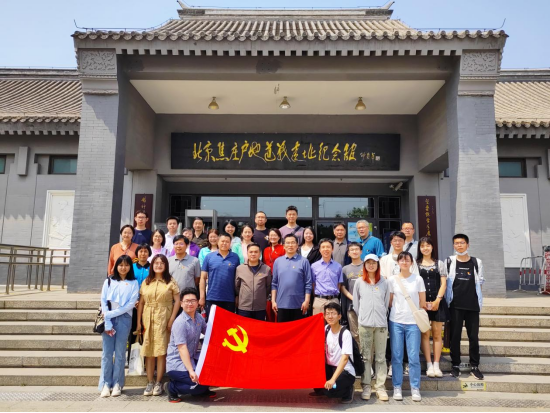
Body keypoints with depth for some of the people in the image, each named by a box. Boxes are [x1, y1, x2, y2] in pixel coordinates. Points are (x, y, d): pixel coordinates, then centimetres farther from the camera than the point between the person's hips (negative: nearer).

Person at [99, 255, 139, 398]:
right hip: (109, 319, 1)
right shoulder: (108, 282, 9)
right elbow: (103, 302, 2)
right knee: (107, 353, 1)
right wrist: (107, 323, -8)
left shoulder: (133, 283, 5)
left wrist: (113, 313, -11)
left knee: (120, 353, 2)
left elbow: (131, 303, -4)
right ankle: (106, 384, 7)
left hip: (124, 319, -1)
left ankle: (117, 384, 9)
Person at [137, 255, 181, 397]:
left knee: (161, 350, -3)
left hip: (164, 319, -3)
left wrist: (172, 320, -9)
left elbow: (177, 301, -2)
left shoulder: (171, 282, 3)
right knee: (148, 351, 3)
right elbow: (141, 302, 11)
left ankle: (158, 383, 6)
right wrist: (139, 321, 5)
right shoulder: (146, 282, 12)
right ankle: (150, 383, 12)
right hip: (148, 319, 3)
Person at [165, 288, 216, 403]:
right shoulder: (180, 323, -20)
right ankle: (172, 388, -1)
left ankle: (202, 390, 13)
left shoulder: (199, 318, 3)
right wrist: (191, 371, -33)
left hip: (192, 358, 8)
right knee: (201, 382, -23)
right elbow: (182, 349, -26)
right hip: (177, 364, -8)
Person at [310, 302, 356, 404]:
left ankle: (348, 389, 2)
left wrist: (333, 379, -32)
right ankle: (320, 389, 11)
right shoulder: (326, 329, 0)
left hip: (345, 371, -6)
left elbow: (344, 359, -24)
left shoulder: (345, 333, -18)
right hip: (330, 367, 6)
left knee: (330, 390, -30)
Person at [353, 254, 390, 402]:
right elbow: (355, 304, 10)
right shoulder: (359, 282, 6)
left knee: (381, 357, 3)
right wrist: (363, 317, 8)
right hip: (364, 324, 0)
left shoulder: (384, 282, 7)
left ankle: (380, 387, 9)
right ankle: (366, 387, 10)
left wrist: (381, 316, 9)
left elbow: (386, 303, 12)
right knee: (366, 356, 3)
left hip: (381, 324, 0)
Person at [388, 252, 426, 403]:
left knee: (414, 357, 0)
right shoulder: (392, 280, 3)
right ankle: (397, 388, 15)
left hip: (413, 323, 0)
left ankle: (415, 389, 13)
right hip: (396, 322, 1)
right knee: (396, 357, 4)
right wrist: (398, 311, 3)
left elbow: (423, 302, 7)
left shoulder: (418, 279, 3)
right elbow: (389, 302, 9)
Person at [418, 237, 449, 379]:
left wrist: (437, 300, -8)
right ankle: (429, 365, 6)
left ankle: (436, 365, 9)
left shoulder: (440, 264, 10)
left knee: (437, 334, 2)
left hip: (437, 302, 1)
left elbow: (443, 284, 5)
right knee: (425, 334, 0)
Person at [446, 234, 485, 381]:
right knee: (455, 335, 3)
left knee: (474, 336, 6)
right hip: (455, 305, -1)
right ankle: (455, 365, 14)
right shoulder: (450, 261, 3)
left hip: (473, 305, 1)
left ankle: (475, 366, 18)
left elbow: (480, 283, 10)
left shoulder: (476, 262, 6)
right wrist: (447, 300, -1)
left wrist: (479, 300, 3)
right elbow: (445, 282, 5)